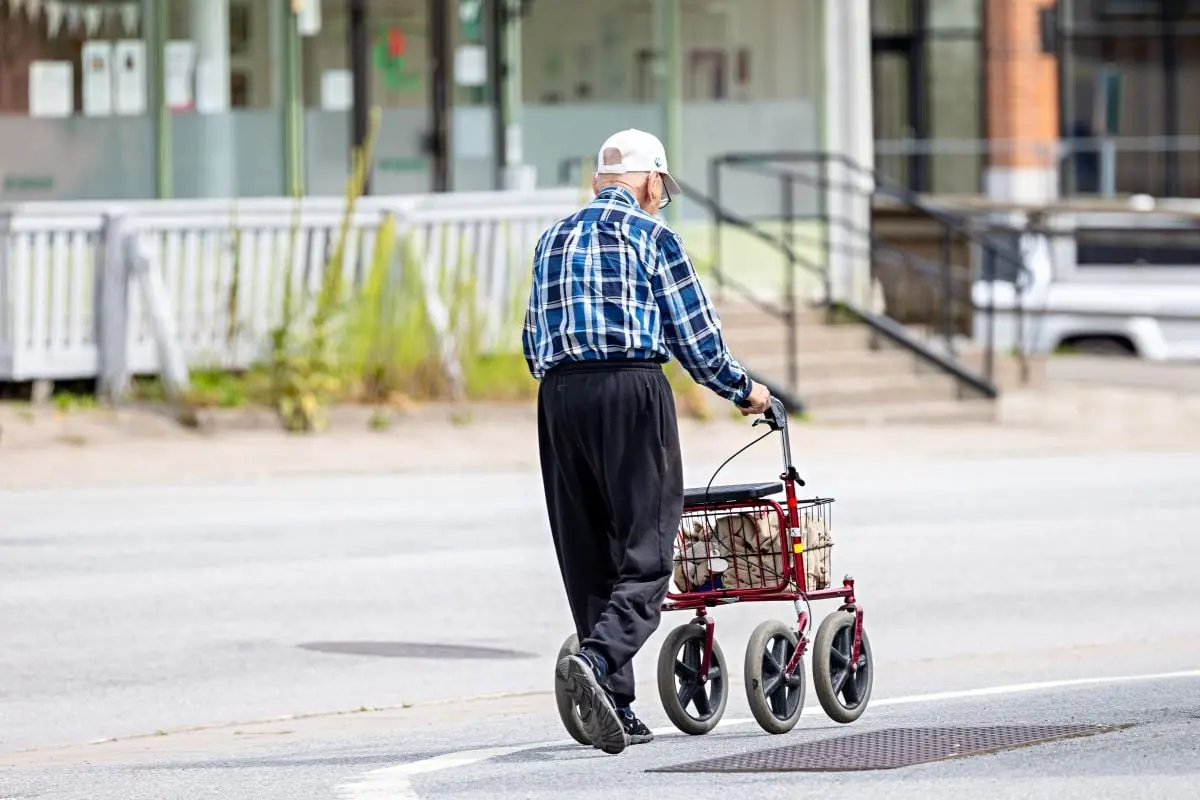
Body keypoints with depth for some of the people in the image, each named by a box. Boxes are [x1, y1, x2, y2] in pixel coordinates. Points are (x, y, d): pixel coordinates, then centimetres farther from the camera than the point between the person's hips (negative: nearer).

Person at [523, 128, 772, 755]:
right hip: (632, 390, -6)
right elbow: (696, 335, 1)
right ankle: (596, 658, -30)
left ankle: (617, 709, 7)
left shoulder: (553, 240, 18)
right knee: (646, 554, -6)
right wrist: (744, 391, 16)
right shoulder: (650, 236, 1)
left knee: (588, 557, 9)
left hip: (558, 397, 6)